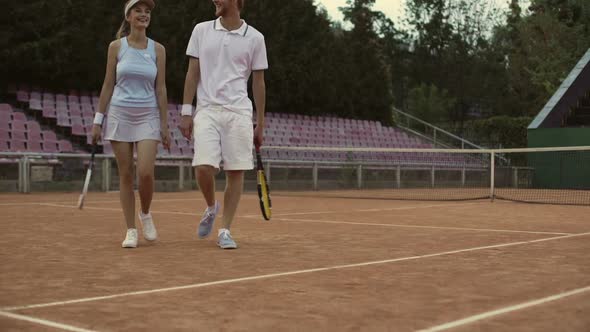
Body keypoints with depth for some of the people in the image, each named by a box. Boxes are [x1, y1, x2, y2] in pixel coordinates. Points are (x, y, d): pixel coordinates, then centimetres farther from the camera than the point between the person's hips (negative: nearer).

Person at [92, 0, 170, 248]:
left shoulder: (157, 49, 4)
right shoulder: (116, 47, 3)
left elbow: (161, 89, 4)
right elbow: (108, 85, 5)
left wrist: (164, 125, 0)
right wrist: (98, 120, 2)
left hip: (148, 116, 0)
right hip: (120, 114, 0)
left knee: (146, 173, -13)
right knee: (125, 174, 1)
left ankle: (145, 214, 16)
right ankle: (131, 230, 10)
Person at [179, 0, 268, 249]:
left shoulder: (254, 38, 5)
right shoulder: (201, 31, 8)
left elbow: (258, 83, 8)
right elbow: (192, 73, 8)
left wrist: (260, 124, 7)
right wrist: (186, 112, 1)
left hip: (239, 113, 0)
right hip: (207, 110, 0)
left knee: (236, 172, -2)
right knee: (203, 167, -13)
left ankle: (225, 230, 8)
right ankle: (211, 207, 17)